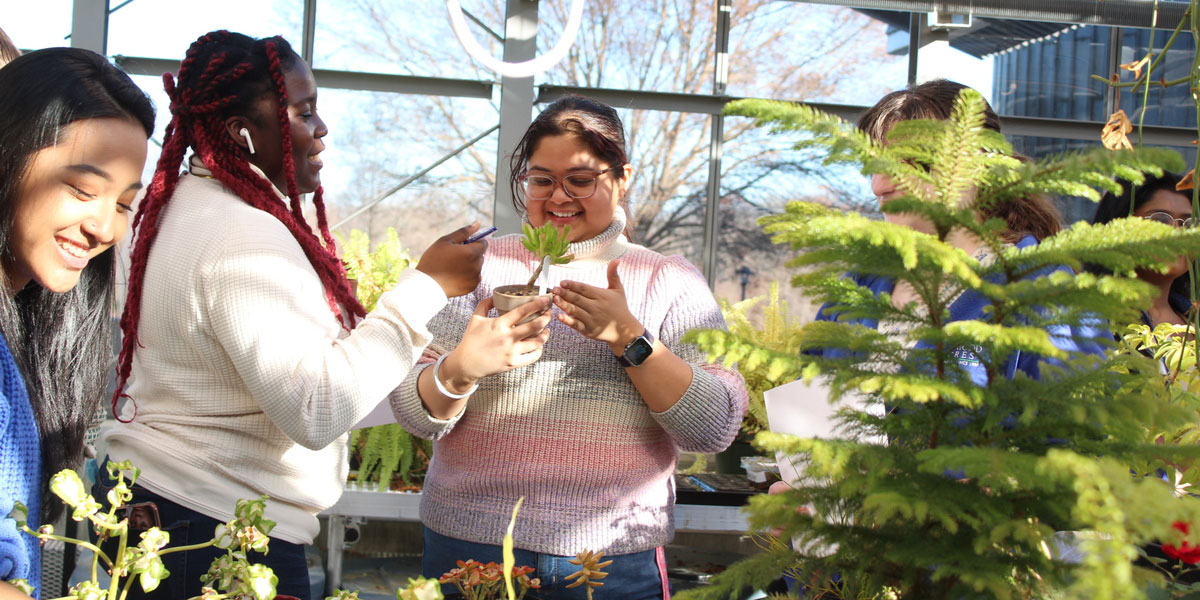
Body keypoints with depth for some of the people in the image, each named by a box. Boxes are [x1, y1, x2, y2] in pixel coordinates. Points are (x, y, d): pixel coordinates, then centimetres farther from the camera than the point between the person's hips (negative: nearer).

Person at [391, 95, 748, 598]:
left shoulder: (672, 282, 2)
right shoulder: (481, 268, 4)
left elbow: (716, 428, -8)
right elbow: (416, 415, -2)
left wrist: (628, 338, -19)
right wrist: (461, 369, -22)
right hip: (468, 545, 1)